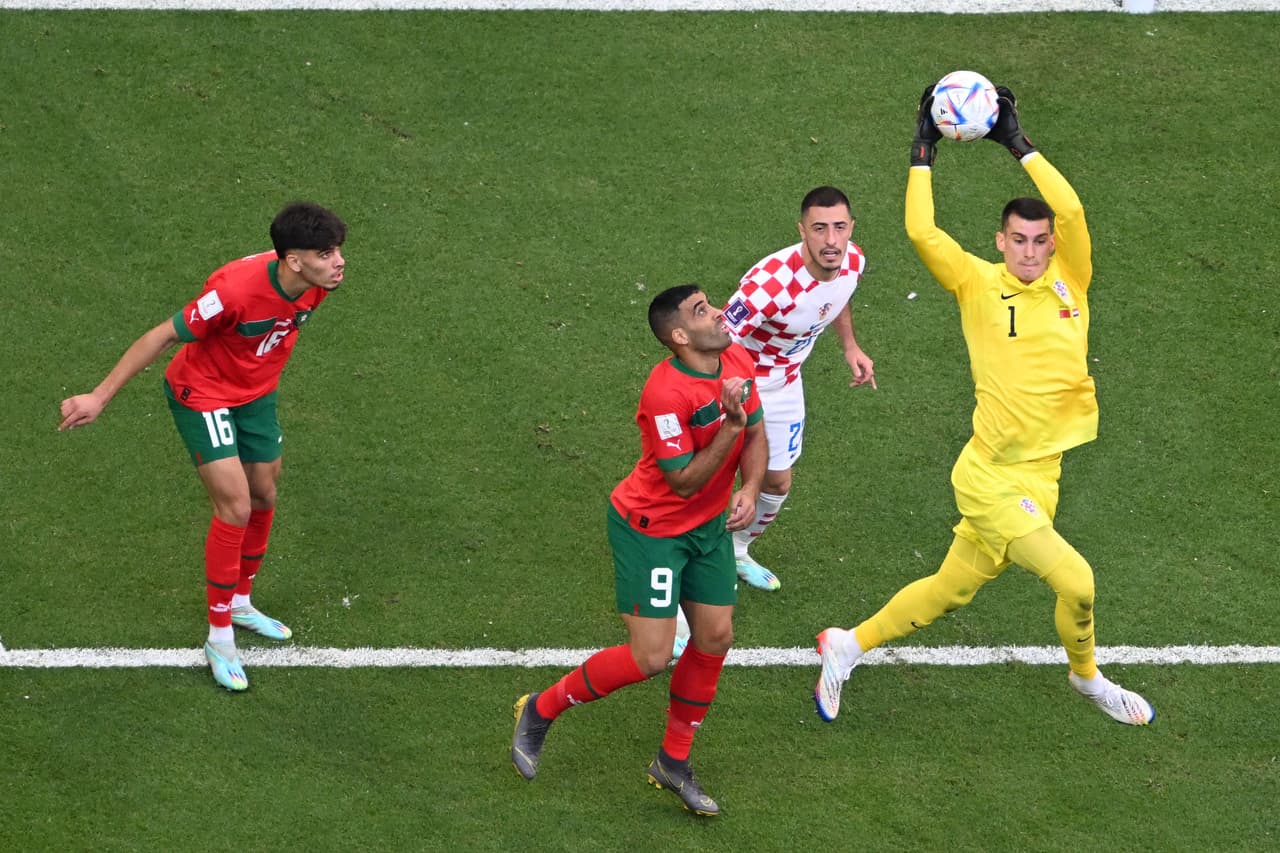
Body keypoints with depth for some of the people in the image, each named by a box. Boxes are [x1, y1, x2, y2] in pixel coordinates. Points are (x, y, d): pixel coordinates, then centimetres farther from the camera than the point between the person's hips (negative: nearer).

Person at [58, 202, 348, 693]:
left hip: (256, 394, 7)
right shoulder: (236, 290, -38)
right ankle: (220, 639, 0)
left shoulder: (318, 284, -17)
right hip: (202, 395, -7)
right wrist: (99, 397, -24)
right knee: (235, 506, -12)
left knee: (264, 497, 17)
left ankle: (239, 602, 41)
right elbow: (162, 337, -28)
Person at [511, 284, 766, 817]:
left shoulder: (739, 362, -6)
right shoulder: (665, 394, -31)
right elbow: (685, 481, -25)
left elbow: (755, 434, 9)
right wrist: (730, 425, -35)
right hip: (650, 529, -8)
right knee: (649, 660, -7)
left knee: (715, 638, 7)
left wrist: (749, 490, -8)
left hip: (709, 525, 8)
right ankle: (540, 712, 16)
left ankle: (674, 764, 25)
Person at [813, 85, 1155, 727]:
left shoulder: (1070, 281, 3)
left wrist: (1019, 144, -12)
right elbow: (921, 232, -16)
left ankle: (847, 647, 33)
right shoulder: (978, 283, -5)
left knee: (950, 590, 15)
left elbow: (1071, 211, -13)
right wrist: (923, 152, -11)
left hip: (1042, 474, 5)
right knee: (1075, 581, -13)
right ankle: (1087, 678, 16)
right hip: (991, 478, -5)